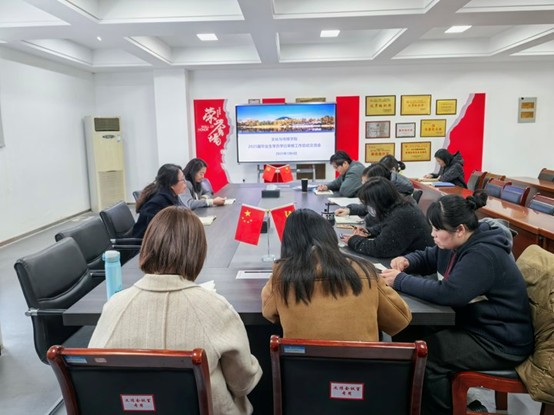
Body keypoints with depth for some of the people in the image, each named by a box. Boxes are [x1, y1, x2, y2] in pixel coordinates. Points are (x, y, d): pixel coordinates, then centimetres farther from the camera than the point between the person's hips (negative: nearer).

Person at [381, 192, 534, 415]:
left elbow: (448, 293, -35)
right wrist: (406, 261, -5)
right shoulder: (455, 243, 2)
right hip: (472, 323, 9)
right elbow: (427, 258, 18)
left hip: (501, 342, -9)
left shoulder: (484, 255, -27)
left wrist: (401, 281, -26)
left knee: (424, 356, -24)